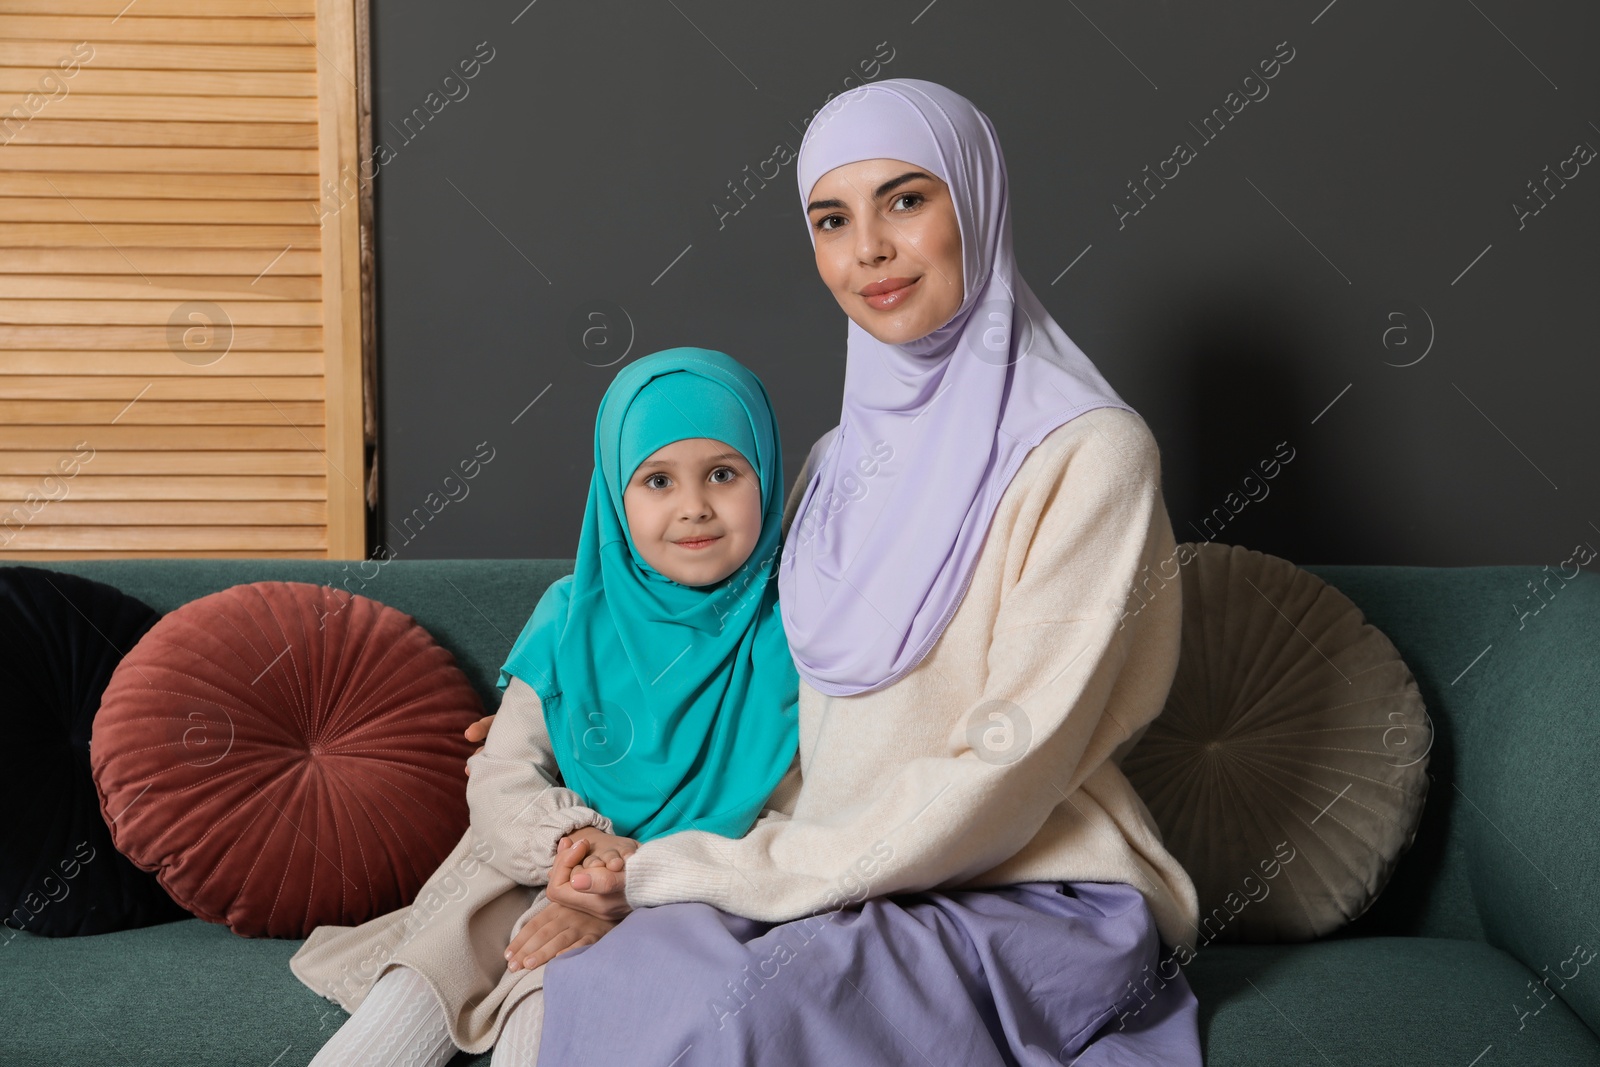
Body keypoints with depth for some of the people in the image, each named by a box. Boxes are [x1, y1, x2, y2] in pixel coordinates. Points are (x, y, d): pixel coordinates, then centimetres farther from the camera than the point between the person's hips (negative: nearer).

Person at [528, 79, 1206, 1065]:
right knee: (604, 976, -26)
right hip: (843, 887, 5)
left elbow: (1006, 771, -16)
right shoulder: (839, 462, 12)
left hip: (1037, 898, -5)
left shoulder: (1085, 453, -11)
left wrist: (710, 872, -16)